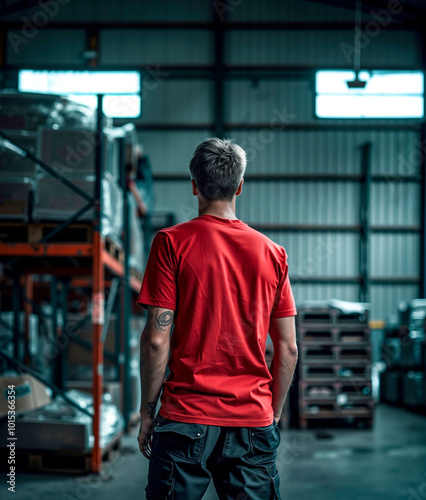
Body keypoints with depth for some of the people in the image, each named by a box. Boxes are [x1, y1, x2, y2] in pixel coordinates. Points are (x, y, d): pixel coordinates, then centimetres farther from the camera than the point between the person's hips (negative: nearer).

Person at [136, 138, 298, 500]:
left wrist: (147, 412, 2)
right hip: (254, 421, 3)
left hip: (187, 418, -2)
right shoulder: (273, 253, 5)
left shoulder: (172, 242, -4)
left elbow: (157, 339, -8)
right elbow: (288, 349, 5)